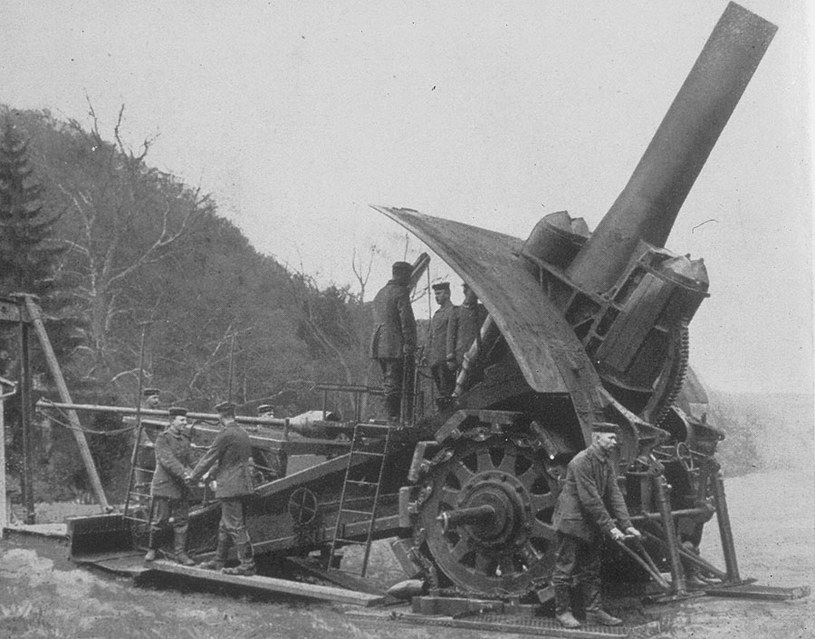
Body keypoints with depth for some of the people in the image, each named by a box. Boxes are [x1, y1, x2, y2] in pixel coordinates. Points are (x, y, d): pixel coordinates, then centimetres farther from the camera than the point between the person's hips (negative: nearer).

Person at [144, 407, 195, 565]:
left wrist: (191, 473, -11)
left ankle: (180, 552, 11)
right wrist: (184, 473, -29)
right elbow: (168, 460, -20)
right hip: (164, 485, -6)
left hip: (181, 487, 6)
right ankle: (152, 549, 18)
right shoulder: (163, 438, -9)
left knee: (181, 521, 5)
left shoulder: (185, 439, 11)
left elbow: (189, 461, 9)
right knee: (159, 521, 0)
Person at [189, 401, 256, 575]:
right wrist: (216, 476, 28)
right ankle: (219, 561, 26)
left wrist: (194, 476, 5)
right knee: (225, 526, 17)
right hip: (243, 486, 9)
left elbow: (209, 457, -9)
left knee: (236, 527, -6)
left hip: (230, 487, -9)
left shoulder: (225, 435, -14)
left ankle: (247, 565, -6)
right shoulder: (243, 434, 13)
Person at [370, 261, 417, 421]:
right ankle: (394, 415, -9)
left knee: (388, 381, 12)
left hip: (379, 346, 8)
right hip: (396, 346, -8)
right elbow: (407, 322, -14)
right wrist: (409, 345, -13)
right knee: (395, 382, -8)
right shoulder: (401, 293, -9)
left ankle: (390, 414, 14)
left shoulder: (380, 294, 18)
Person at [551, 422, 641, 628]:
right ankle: (562, 611, 11)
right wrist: (610, 527, -22)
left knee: (591, 570, 12)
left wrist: (626, 524, -5)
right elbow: (591, 500, -23)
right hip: (571, 522, -8)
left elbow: (614, 494, 4)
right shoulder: (581, 462, -21)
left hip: (591, 526, 8)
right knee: (565, 569, 1)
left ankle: (594, 611, 18)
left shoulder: (608, 462, 6)